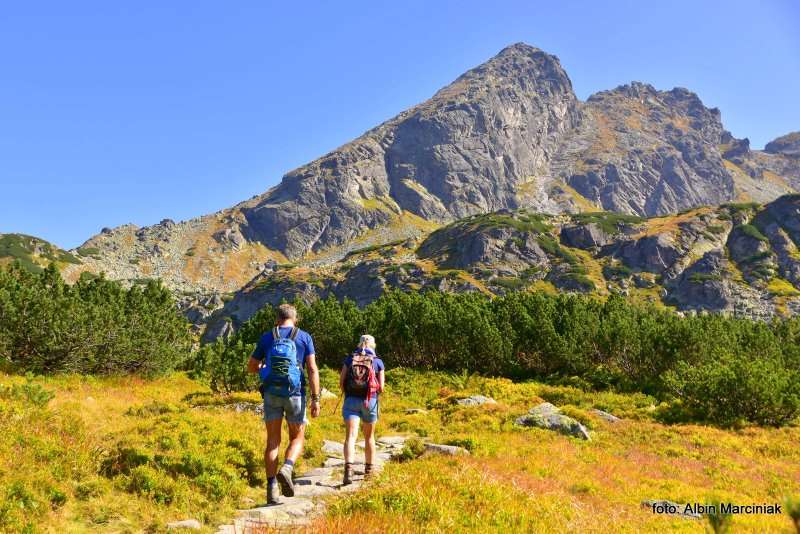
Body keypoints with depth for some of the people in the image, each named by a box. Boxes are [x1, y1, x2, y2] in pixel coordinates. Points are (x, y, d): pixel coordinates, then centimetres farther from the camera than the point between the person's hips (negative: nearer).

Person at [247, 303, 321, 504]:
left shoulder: (267, 337, 5)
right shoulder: (304, 337, 0)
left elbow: (251, 367, 12)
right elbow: (312, 369, -8)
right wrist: (316, 399, -7)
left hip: (271, 393, 2)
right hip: (295, 393, -1)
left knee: (273, 441, 9)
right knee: (297, 438, 14)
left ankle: (272, 488, 5)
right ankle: (286, 469, -13)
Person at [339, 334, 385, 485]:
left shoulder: (349, 359, 6)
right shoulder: (378, 362, 3)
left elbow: (341, 382, 0)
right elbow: (381, 387, -1)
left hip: (351, 400, 0)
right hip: (370, 401, 0)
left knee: (350, 435, -9)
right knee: (369, 436, 18)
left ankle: (349, 468, -29)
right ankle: (368, 470, 30)